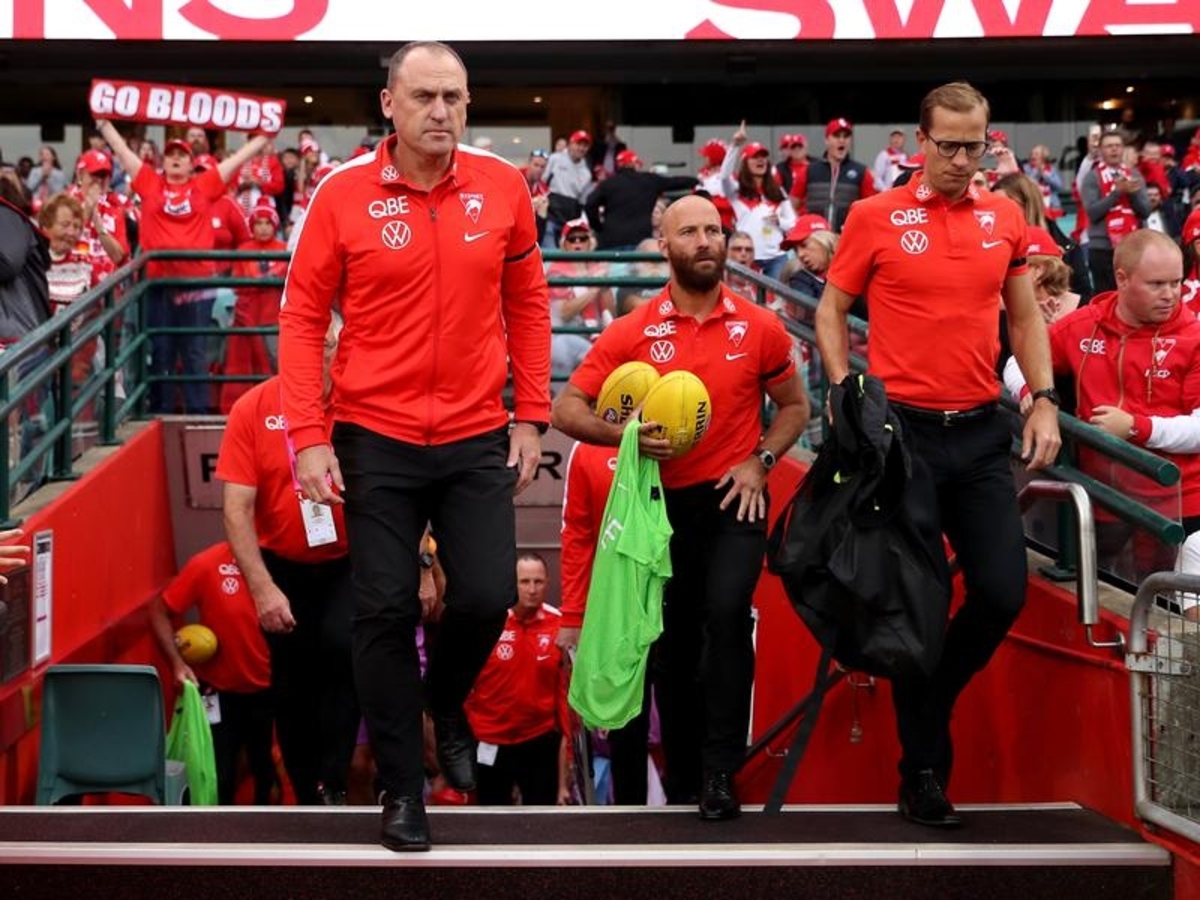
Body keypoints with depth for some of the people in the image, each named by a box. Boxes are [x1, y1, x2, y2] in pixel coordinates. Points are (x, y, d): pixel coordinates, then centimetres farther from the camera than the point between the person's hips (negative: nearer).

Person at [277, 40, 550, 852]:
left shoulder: (503, 187, 0)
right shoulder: (343, 195, -6)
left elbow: (528, 306, 7)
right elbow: (303, 317, -3)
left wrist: (532, 417, 4)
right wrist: (308, 436, -9)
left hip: (479, 436, 2)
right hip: (375, 438, -1)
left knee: (487, 598, -1)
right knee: (386, 611, 2)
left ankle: (445, 703, 34)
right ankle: (402, 789, 18)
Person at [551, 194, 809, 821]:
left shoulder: (759, 328, -1)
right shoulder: (632, 333, -3)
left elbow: (794, 406, 12)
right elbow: (566, 408, -3)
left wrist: (759, 461, -4)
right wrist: (626, 434, -20)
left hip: (734, 499, -1)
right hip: (663, 504, 1)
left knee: (726, 611, -25)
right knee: (674, 644, 11)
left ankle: (720, 772, -17)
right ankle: (681, 782, 28)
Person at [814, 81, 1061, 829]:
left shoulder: (1005, 218, 7)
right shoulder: (875, 217, -3)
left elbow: (1025, 315, 15)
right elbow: (832, 310, 4)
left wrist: (1045, 401, 6)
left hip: (982, 431, 4)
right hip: (903, 430, -3)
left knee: (1005, 592, 1)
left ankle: (926, 701, 29)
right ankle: (923, 769, 14)